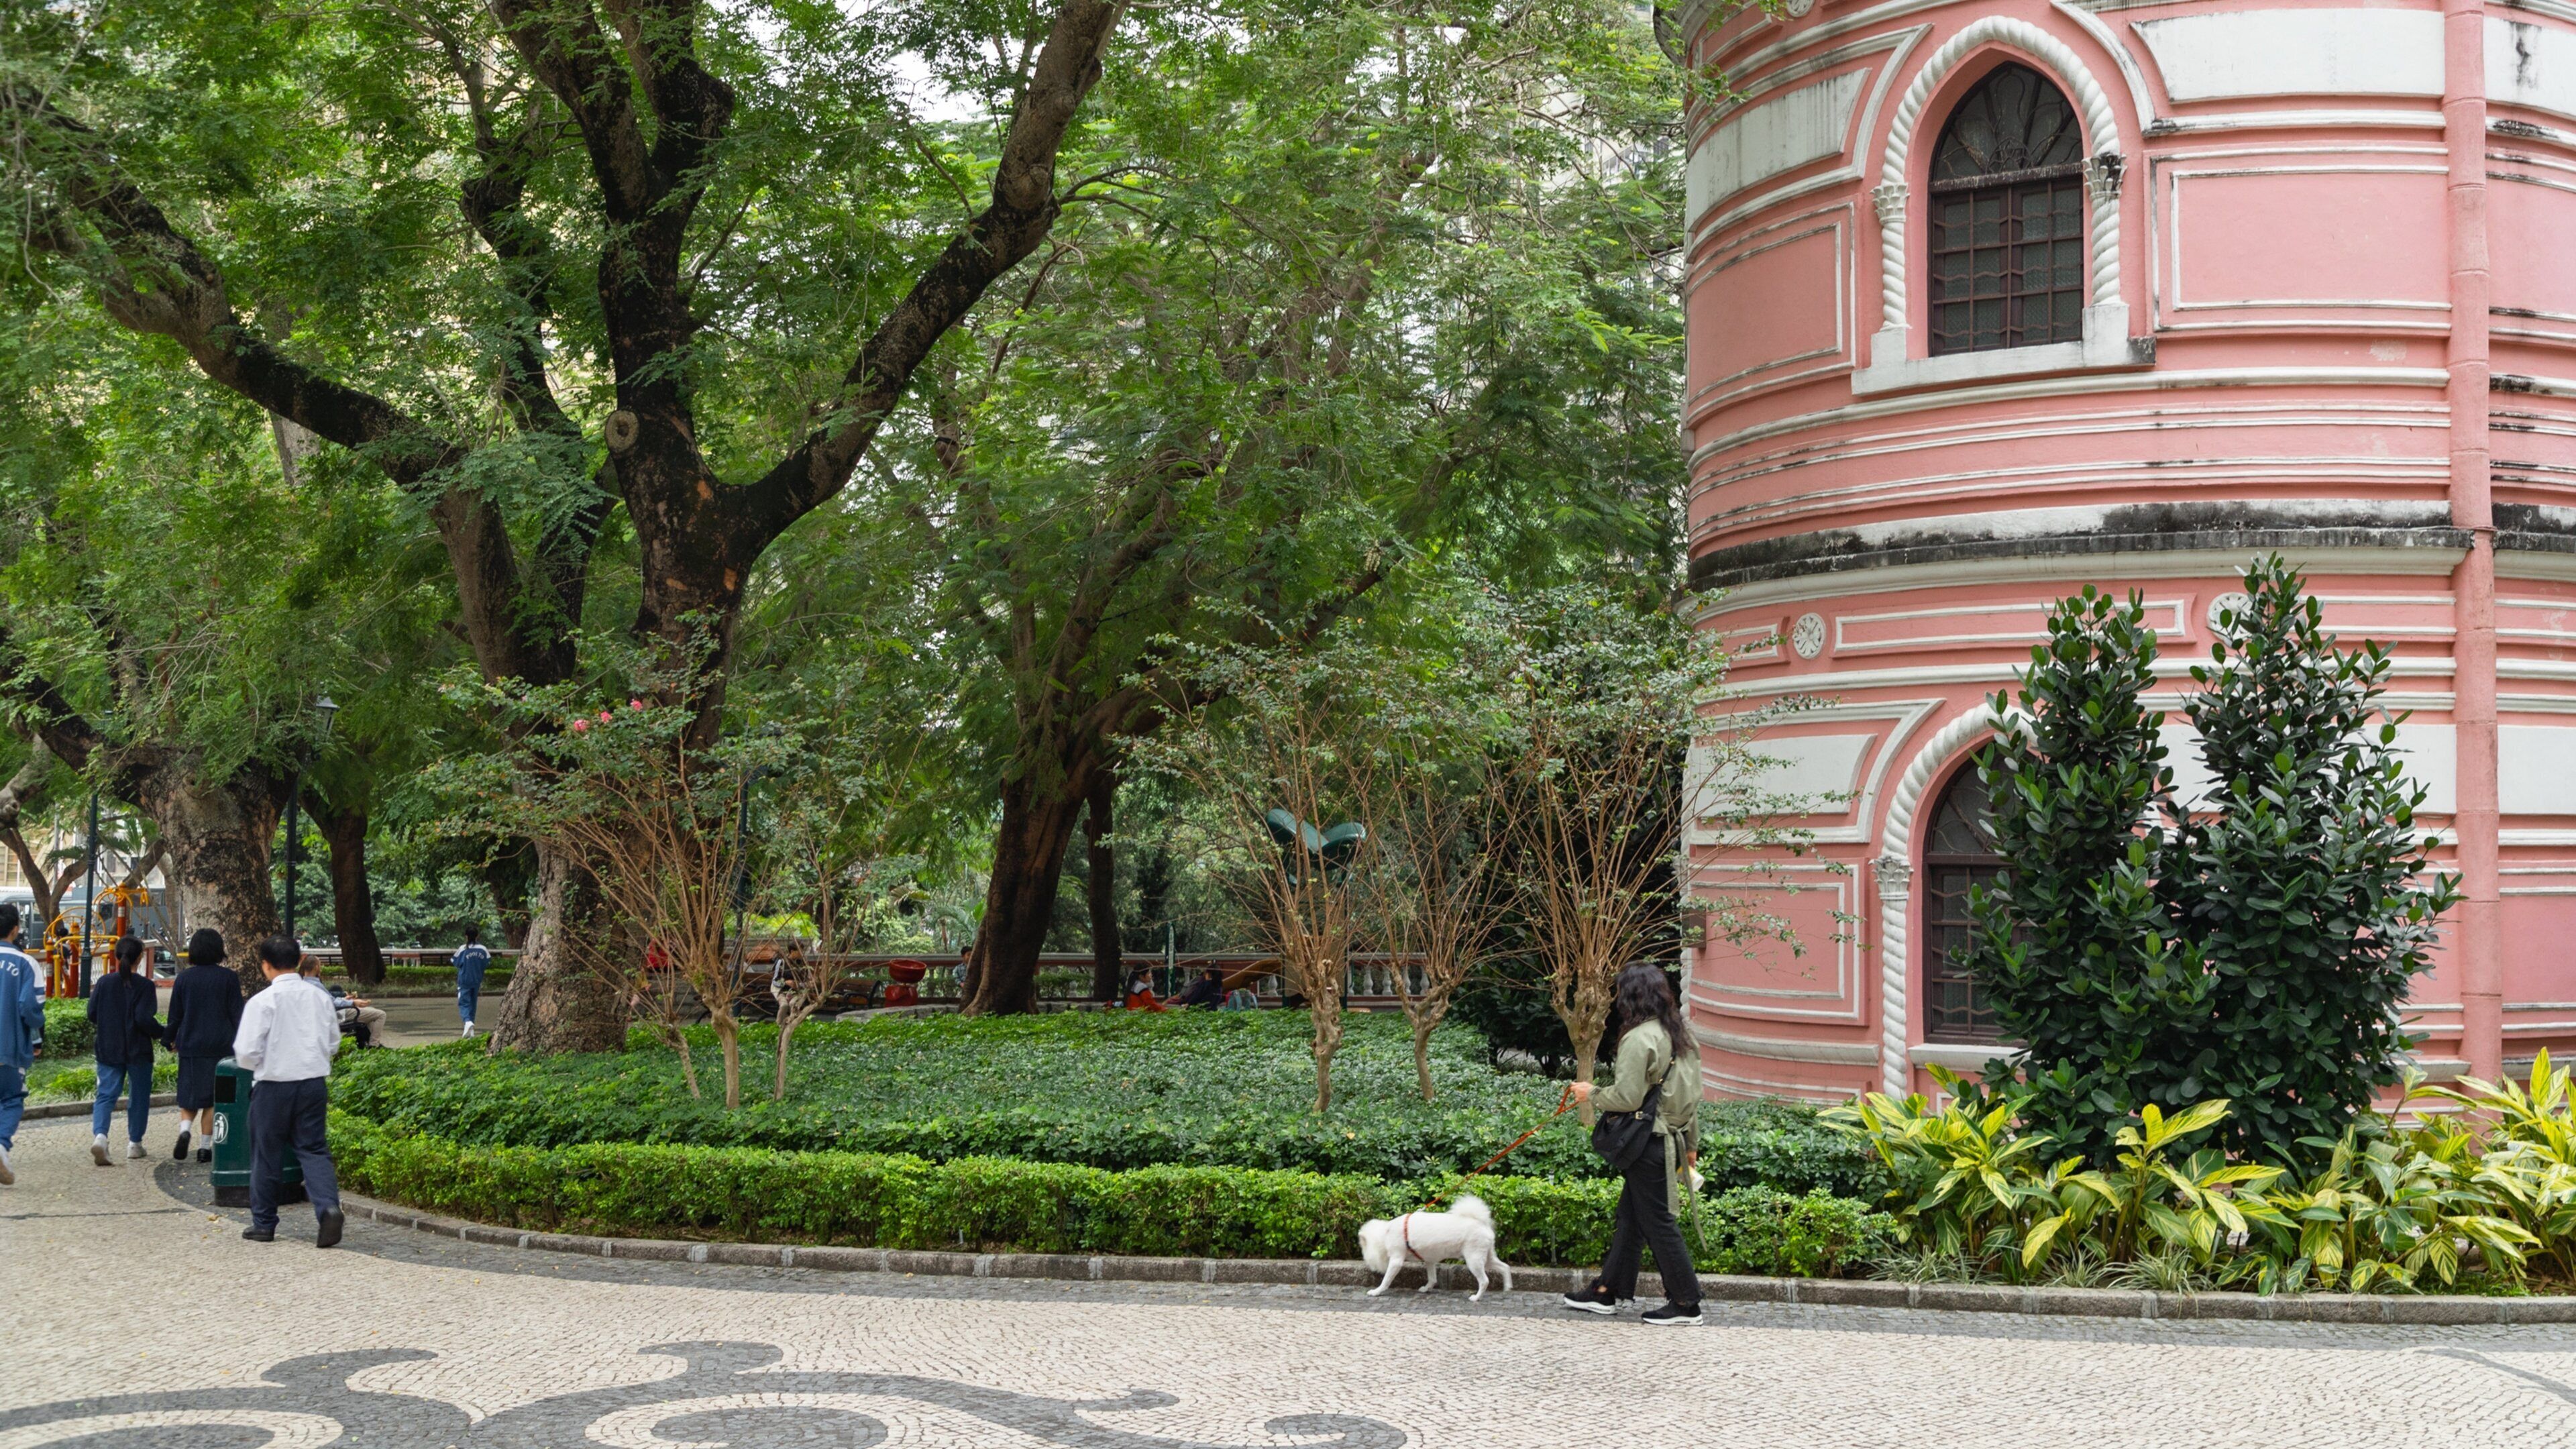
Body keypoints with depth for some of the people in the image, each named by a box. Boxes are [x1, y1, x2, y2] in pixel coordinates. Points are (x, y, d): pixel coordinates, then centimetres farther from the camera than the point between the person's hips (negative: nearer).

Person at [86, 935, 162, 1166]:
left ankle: (99, 1135, -21)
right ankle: (134, 1143, 19)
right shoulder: (144, 985, -11)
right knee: (138, 1096, 11)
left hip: (108, 1049, 3)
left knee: (106, 1095, 3)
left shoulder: (104, 982, 0)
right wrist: (162, 1034, -2)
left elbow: (92, 1015, 4)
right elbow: (145, 1018, -18)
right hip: (138, 1051, -3)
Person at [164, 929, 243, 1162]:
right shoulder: (228, 977, -4)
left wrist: (172, 1040, 20)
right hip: (220, 1046, -1)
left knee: (189, 1093, 12)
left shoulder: (184, 977, 1)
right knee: (213, 1098, 5)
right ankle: (206, 1146, 4)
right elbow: (236, 1014, -3)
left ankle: (185, 1129, -14)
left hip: (190, 1044, 1)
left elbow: (175, 1014, 6)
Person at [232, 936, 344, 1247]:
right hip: (315, 1082, 3)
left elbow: (246, 1052, -12)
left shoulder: (262, 1002, -12)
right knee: (314, 1150, 6)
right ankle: (328, 1207, -16)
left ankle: (264, 1224, 21)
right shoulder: (320, 997, 2)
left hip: (273, 1085, -3)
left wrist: (260, 1064, 9)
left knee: (266, 1155, 11)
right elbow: (333, 1042, 11)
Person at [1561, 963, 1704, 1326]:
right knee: (1629, 1217, 17)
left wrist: (1592, 1094, -4)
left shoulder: (1639, 1038, -19)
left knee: (1659, 1223, 0)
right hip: (1672, 1139, 9)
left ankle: (1686, 1304, 6)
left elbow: (1627, 1097, -22)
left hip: (1648, 1143, -9)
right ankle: (1607, 1291, 25)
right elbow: (1691, 1093, 16)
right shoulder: (1680, 1034, 10)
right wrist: (1691, 1142, 22)